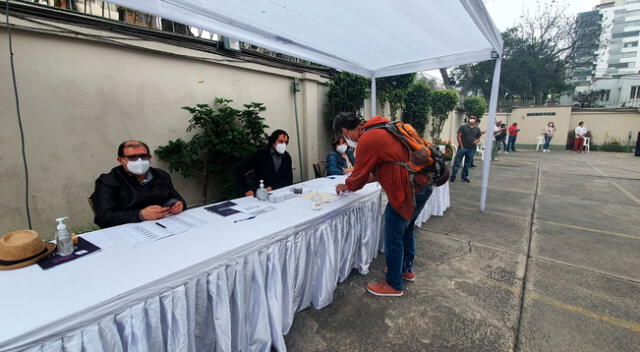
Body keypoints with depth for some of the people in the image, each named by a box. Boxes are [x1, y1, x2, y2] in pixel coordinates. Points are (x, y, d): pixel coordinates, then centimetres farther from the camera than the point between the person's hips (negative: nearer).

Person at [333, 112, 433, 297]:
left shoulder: (366, 140, -17)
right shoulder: (380, 130, 12)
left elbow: (359, 177, -7)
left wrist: (346, 186, 14)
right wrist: (359, 180, 22)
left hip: (408, 191, -10)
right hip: (423, 185, 10)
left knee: (393, 239, 5)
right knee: (406, 230, 25)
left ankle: (394, 285, 23)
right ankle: (407, 270, 44)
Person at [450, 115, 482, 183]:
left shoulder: (477, 129, 11)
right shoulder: (463, 127, 0)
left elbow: (478, 138, 17)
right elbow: (458, 136, -5)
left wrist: (476, 141, -8)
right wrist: (461, 146, -11)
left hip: (471, 149, 4)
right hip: (462, 148, -3)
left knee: (467, 164, 10)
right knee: (457, 162, -3)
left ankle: (464, 177, 21)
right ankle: (453, 176, 3)